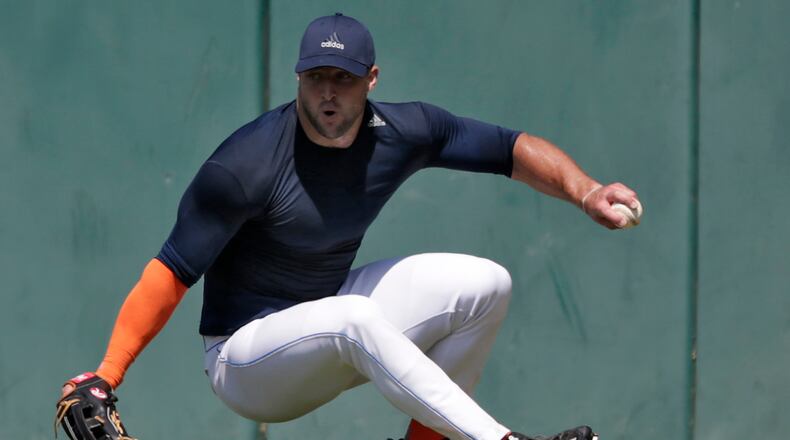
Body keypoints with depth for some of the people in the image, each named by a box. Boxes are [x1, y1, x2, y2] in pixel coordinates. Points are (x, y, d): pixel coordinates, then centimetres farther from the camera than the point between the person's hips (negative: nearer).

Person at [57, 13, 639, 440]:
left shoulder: (404, 134, -7)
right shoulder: (246, 167, -25)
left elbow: (512, 148, -2)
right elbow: (172, 272, -25)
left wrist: (585, 192, -21)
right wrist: (107, 376, -33)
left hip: (332, 339, 7)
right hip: (246, 368, -7)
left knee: (485, 285, -4)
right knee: (354, 318, -38)